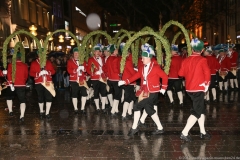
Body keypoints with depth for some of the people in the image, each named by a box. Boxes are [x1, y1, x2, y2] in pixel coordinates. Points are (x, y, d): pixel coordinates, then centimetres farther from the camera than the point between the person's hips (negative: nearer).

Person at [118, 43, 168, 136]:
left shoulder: (155, 67, -10)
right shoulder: (142, 68, 10)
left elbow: (165, 77, -6)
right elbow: (135, 76, 3)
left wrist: (163, 88, -4)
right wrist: (125, 82, -7)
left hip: (153, 93, -7)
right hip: (145, 93, 7)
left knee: (137, 107, -12)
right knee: (150, 110, 10)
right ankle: (160, 128, 24)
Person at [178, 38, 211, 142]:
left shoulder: (186, 60, 5)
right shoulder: (202, 60, -11)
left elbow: (181, 73, 9)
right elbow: (207, 72, -23)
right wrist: (206, 84, -8)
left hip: (189, 89, 7)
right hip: (199, 89, -7)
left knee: (201, 110, 19)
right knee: (196, 112, -2)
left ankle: (203, 132, 27)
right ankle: (184, 133, -7)